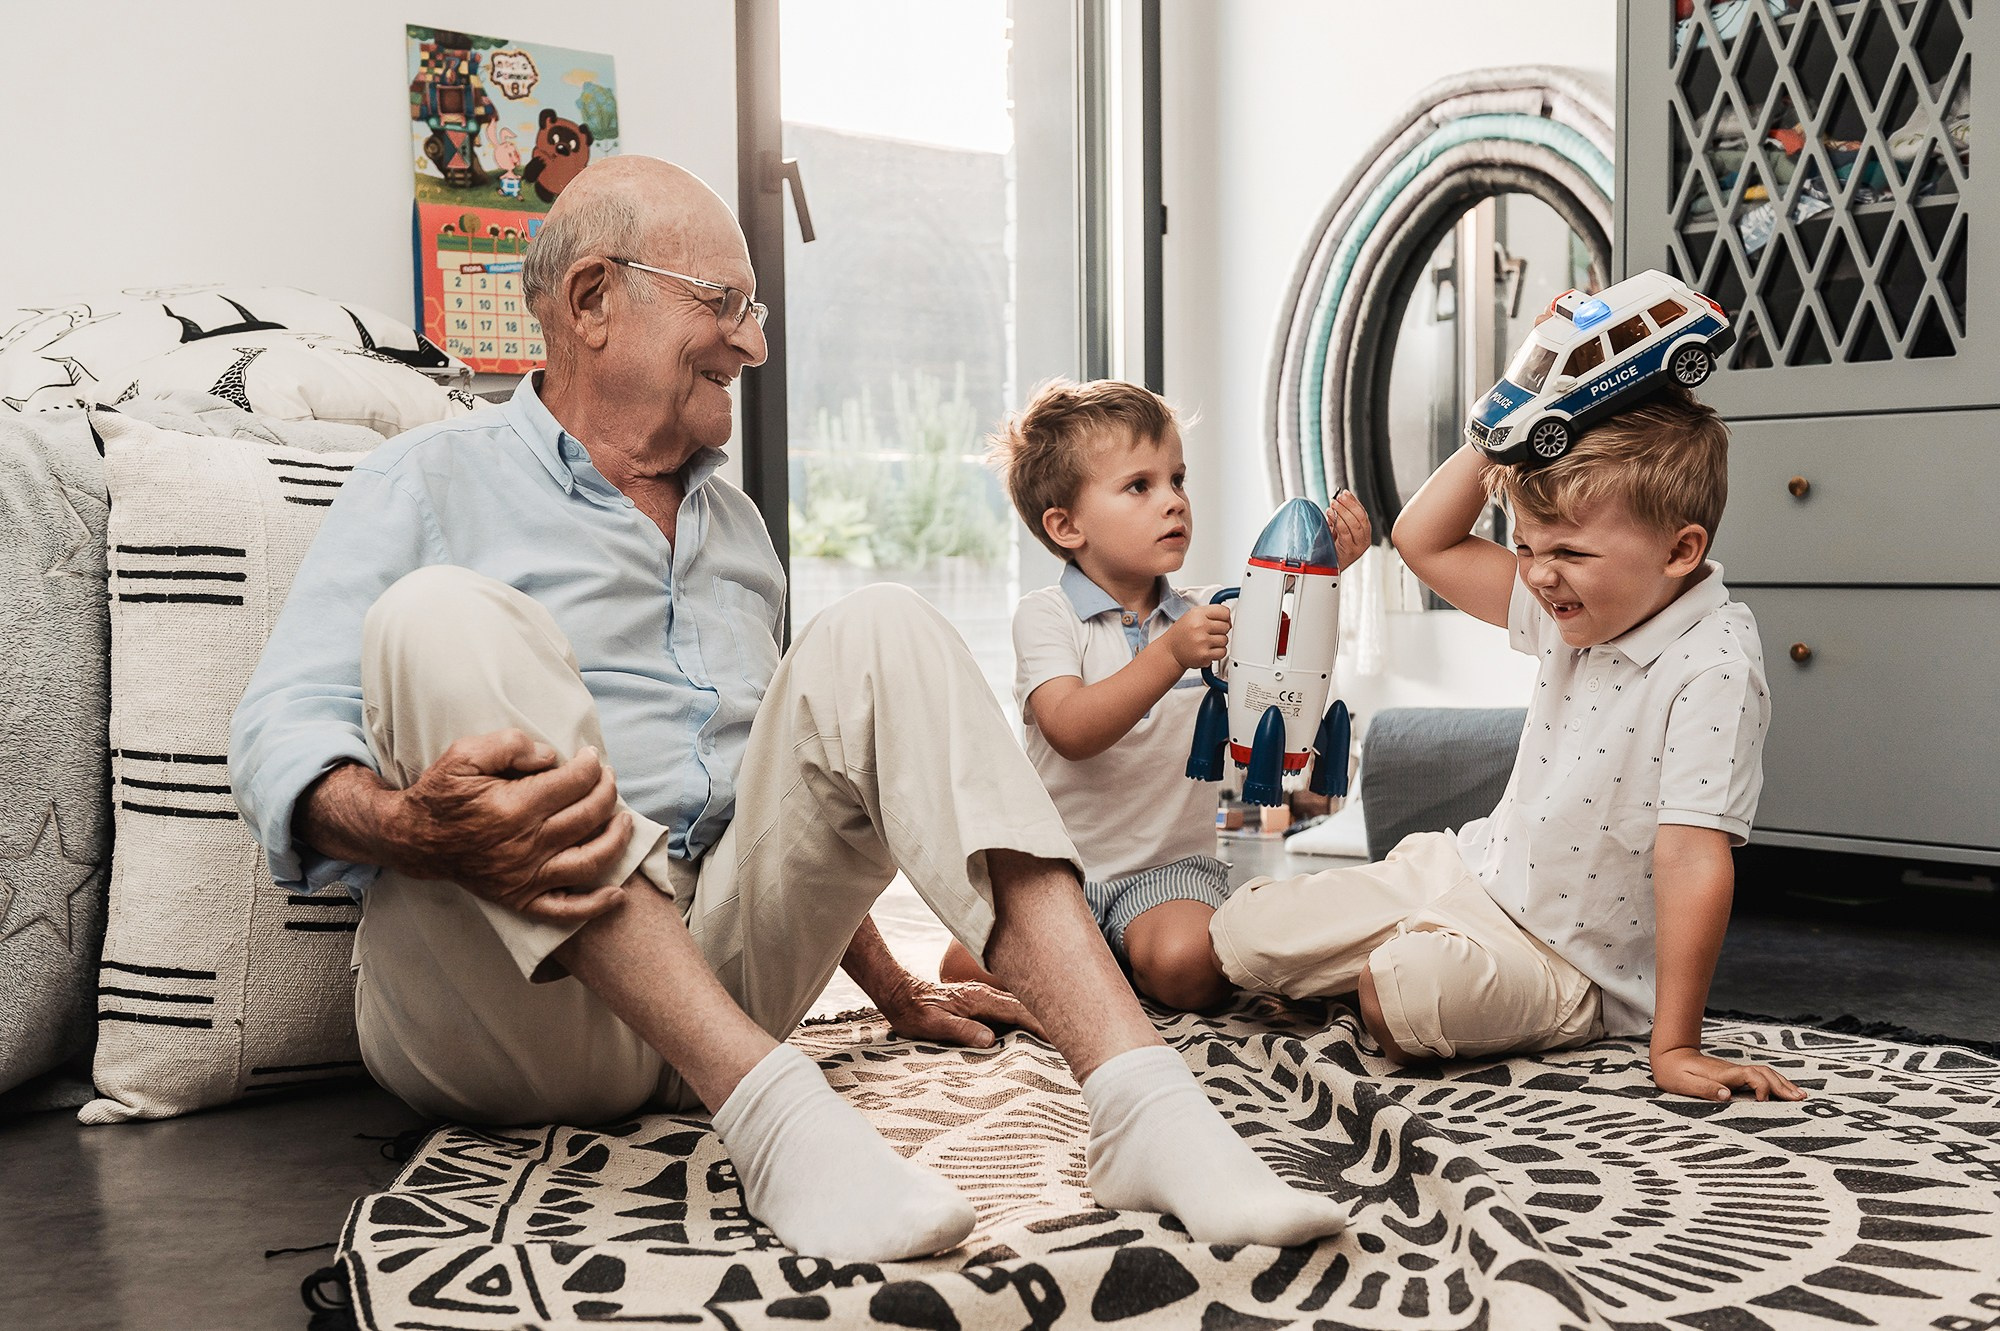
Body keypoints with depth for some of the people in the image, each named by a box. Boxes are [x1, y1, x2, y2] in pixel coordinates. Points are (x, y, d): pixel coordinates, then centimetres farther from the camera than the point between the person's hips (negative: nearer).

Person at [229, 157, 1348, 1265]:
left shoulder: (736, 525, 25)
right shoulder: (428, 485, 5)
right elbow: (281, 734, -8)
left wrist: (892, 991, 23)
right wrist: (414, 829, -31)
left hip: (716, 970, 5)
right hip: (508, 1005, -5)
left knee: (879, 633, -9)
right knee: (442, 619, -27)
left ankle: (1146, 1106, -27)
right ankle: (774, 1111, -39)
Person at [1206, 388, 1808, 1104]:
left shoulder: (1714, 669, -25)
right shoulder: (1572, 610, -1)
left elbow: (1693, 861, -28)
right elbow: (1424, 540, 8)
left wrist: (1675, 1048, -28)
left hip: (1560, 961, -7)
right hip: (1468, 867, 7)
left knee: (1401, 995, -36)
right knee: (1242, 936, -2)